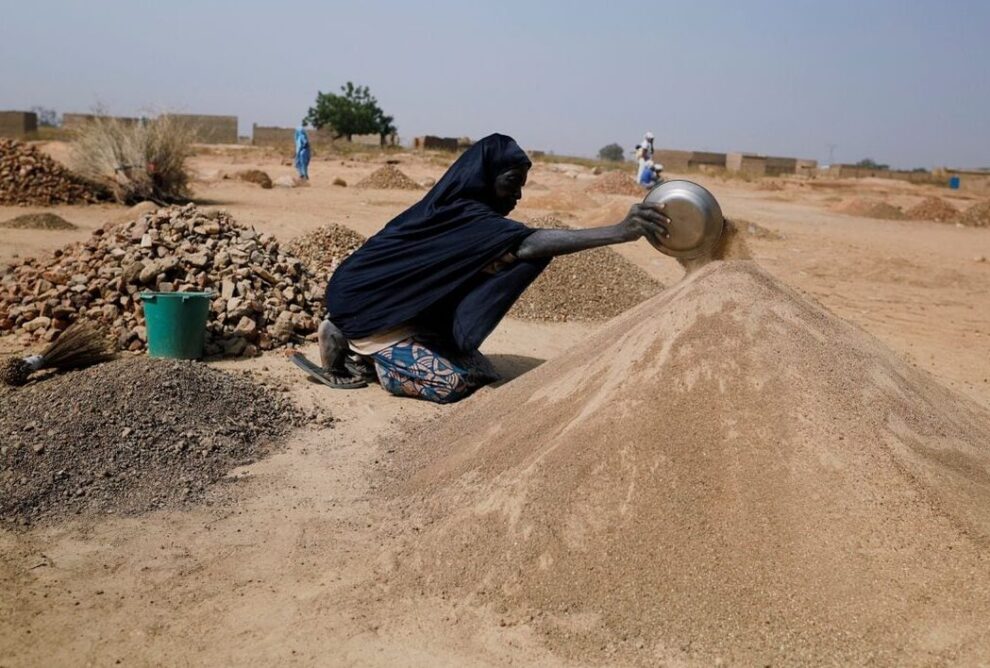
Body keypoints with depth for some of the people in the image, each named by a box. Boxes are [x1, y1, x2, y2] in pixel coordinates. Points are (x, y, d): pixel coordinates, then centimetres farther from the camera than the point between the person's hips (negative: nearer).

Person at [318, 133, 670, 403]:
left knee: (479, 373, 1)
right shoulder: (465, 218, -26)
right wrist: (620, 232, -51)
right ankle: (351, 345, -4)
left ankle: (366, 349, 8)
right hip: (370, 307, -10)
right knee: (451, 383, -21)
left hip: (408, 311, 10)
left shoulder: (460, 211, 5)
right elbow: (526, 245, -42)